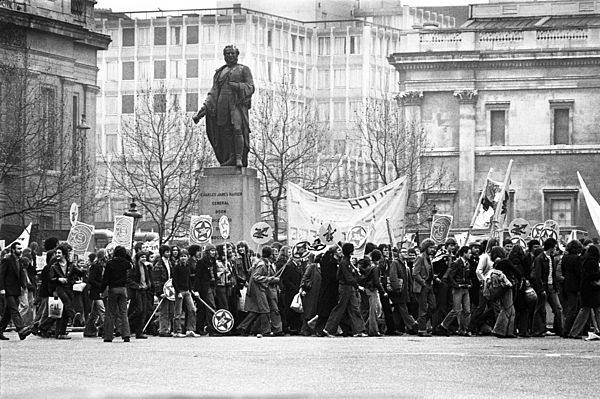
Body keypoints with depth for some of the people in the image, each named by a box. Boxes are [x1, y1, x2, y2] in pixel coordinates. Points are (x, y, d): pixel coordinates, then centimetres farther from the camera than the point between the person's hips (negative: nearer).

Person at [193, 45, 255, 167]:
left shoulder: (244, 69, 13)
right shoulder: (219, 73, 23)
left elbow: (250, 88, 4)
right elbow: (214, 92, 16)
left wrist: (237, 86, -14)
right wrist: (204, 108, 4)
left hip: (237, 103, -4)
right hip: (222, 105, 4)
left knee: (237, 129, -20)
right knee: (225, 132, -7)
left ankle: (240, 158, -23)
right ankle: (231, 158, -6)